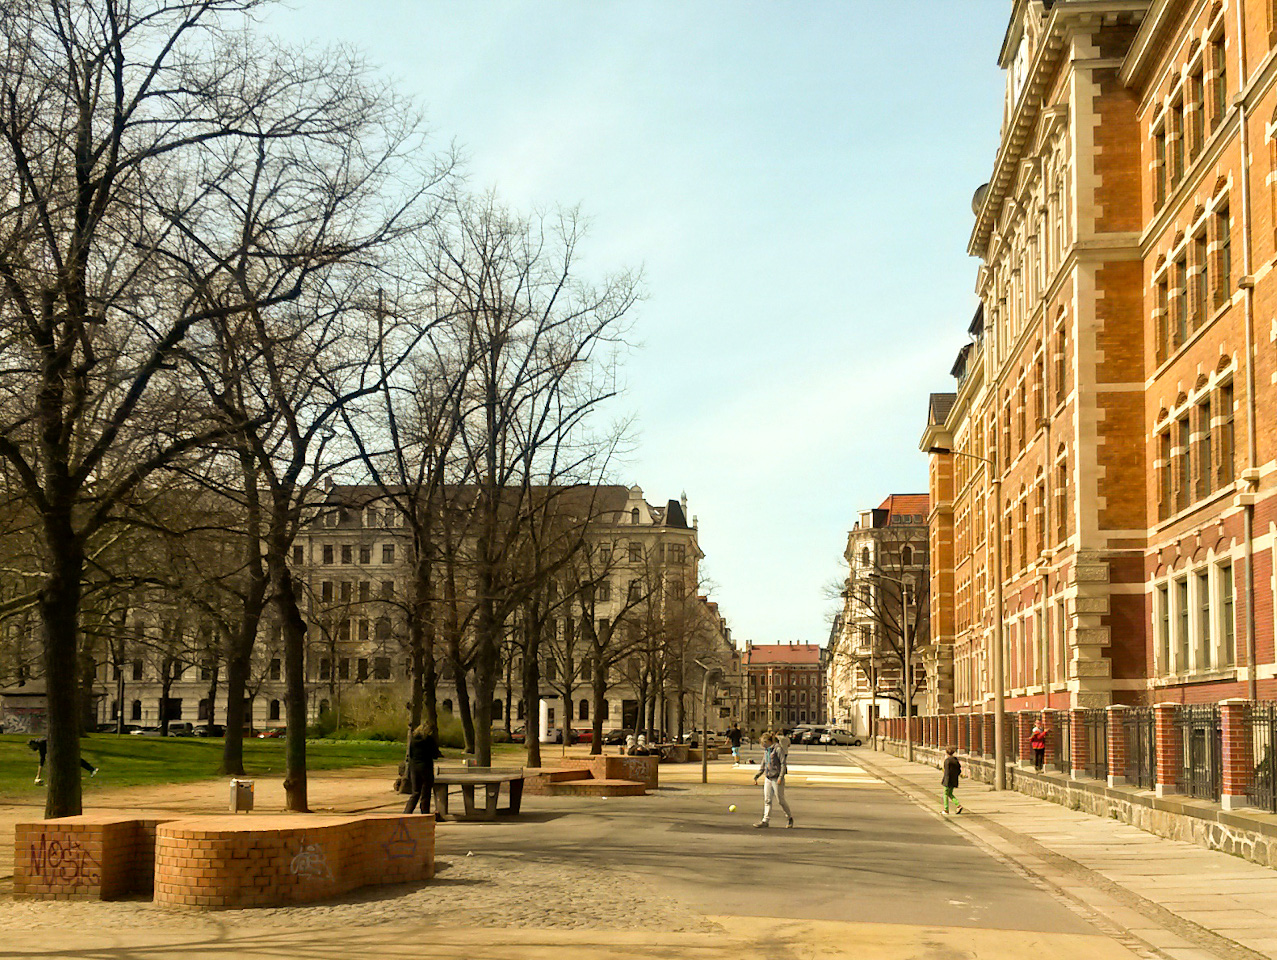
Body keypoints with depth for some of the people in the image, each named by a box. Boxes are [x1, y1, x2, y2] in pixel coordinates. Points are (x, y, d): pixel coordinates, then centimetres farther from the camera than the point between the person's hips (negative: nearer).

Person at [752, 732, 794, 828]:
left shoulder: (777, 749, -11)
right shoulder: (766, 750, 13)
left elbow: (783, 764, -14)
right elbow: (763, 765, 22)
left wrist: (781, 777, -21)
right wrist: (756, 776, 17)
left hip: (777, 779, -7)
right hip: (768, 778, 7)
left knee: (780, 800, 1)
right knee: (767, 800, 3)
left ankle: (790, 817, 19)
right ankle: (765, 821, 4)